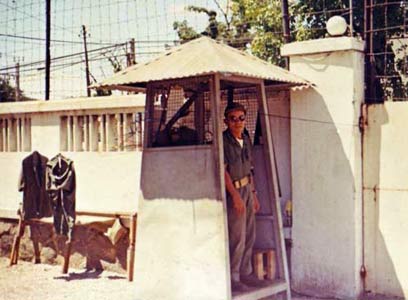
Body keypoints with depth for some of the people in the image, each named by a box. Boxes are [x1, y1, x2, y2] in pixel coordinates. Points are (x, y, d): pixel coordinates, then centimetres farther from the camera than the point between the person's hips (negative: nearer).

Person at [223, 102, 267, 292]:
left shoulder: (246, 139, 10)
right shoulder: (223, 141, -14)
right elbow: (223, 170, -17)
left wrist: (253, 194, 15)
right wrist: (235, 196, -20)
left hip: (247, 190, 8)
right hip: (233, 191, -8)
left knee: (249, 236, 13)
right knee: (237, 237, -7)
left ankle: (246, 273, 25)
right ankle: (233, 278, 4)